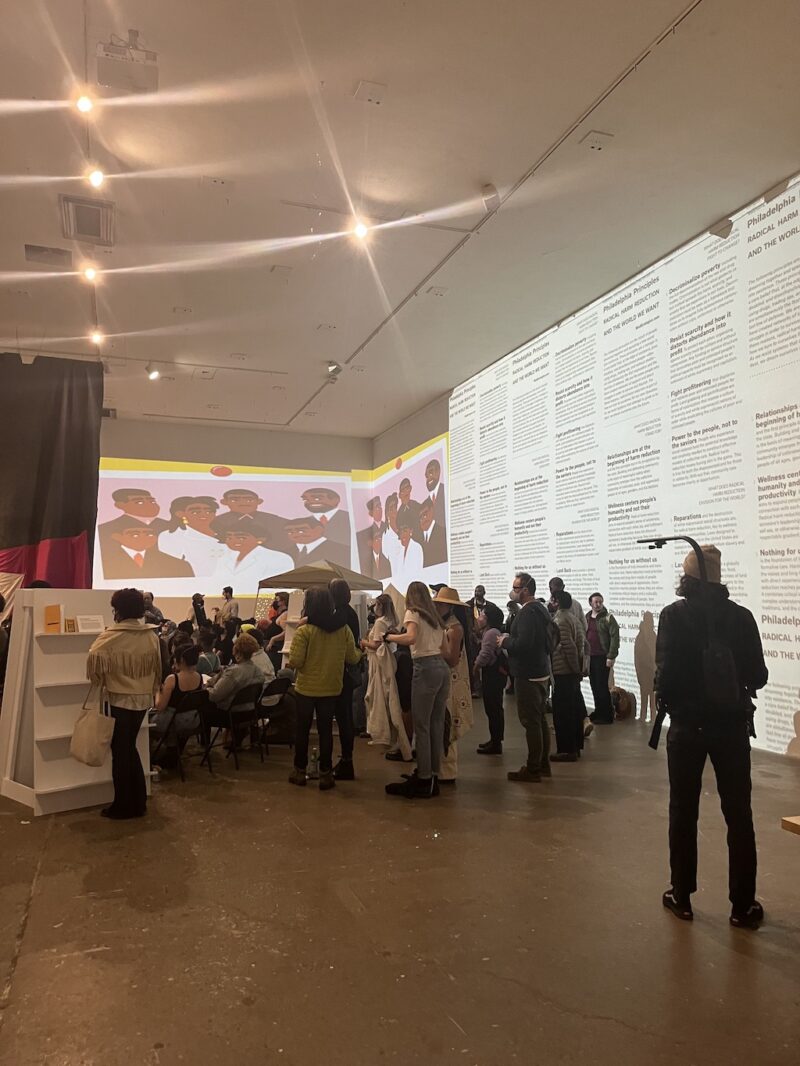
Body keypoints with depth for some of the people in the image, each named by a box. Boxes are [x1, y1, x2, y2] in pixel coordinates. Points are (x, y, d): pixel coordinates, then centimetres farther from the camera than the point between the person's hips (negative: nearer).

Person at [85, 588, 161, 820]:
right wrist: (152, 690, 22)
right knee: (130, 748, 19)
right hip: (143, 698, 5)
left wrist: (98, 681, -11)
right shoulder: (151, 635, 1)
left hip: (119, 698, -5)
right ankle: (138, 803, 23)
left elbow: (95, 657, -30)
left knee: (120, 751, 8)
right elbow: (157, 667, 9)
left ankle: (123, 806, 17)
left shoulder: (112, 635, -15)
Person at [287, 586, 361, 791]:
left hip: (306, 688, -2)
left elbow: (295, 662, -18)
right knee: (325, 730, 12)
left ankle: (300, 771, 25)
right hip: (331, 689, 2)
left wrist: (290, 663, 4)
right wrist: (360, 653, 21)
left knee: (302, 730, 14)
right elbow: (352, 658, 0)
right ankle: (325, 774, 16)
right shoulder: (343, 629, -7)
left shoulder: (303, 631, -17)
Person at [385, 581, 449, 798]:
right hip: (442, 668, 7)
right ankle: (433, 775, 18)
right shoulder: (435, 617, 19)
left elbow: (411, 637, -20)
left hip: (426, 669, -7)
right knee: (436, 724, 11)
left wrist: (389, 637, -5)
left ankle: (423, 781, 3)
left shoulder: (413, 612, -1)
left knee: (422, 726, -1)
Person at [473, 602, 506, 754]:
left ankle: (495, 743, 2)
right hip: (494, 673, 11)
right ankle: (495, 740, 25)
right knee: (494, 708, 16)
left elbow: (485, 655, -23)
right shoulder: (491, 632, 14)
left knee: (493, 708, -4)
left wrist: (476, 666, -5)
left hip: (493, 674, -11)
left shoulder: (491, 633, -18)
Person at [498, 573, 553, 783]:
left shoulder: (527, 613, -19)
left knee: (531, 722, -3)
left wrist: (505, 642, -11)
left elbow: (523, 644, -30)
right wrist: (510, 639, 12)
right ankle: (543, 765, 26)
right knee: (540, 719, 16)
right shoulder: (540, 609, 12)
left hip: (528, 676, -10)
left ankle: (532, 769, 4)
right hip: (541, 672, 10)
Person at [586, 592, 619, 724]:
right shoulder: (586, 618, 12)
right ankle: (598, 711, 22)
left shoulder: (608, 618, -5)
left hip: (602, 657, -6)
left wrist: (611, 656, -16)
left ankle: (607, 715, 4)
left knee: (602, 686, -5)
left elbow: (615, 637, -11)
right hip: (589, 657, 6)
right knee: (594, 685, 11)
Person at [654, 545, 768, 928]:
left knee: (683, 813, 12)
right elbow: (758, 675, -3)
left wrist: (664, 699, 3)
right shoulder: (741, 615, -4)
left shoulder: (674, 614, -11)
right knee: (739, 815, 12)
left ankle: (682, 896, 21)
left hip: (687, 725, -1)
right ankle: (742, 905, 19)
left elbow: (666, 671, -16)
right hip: (731, 725, 2)